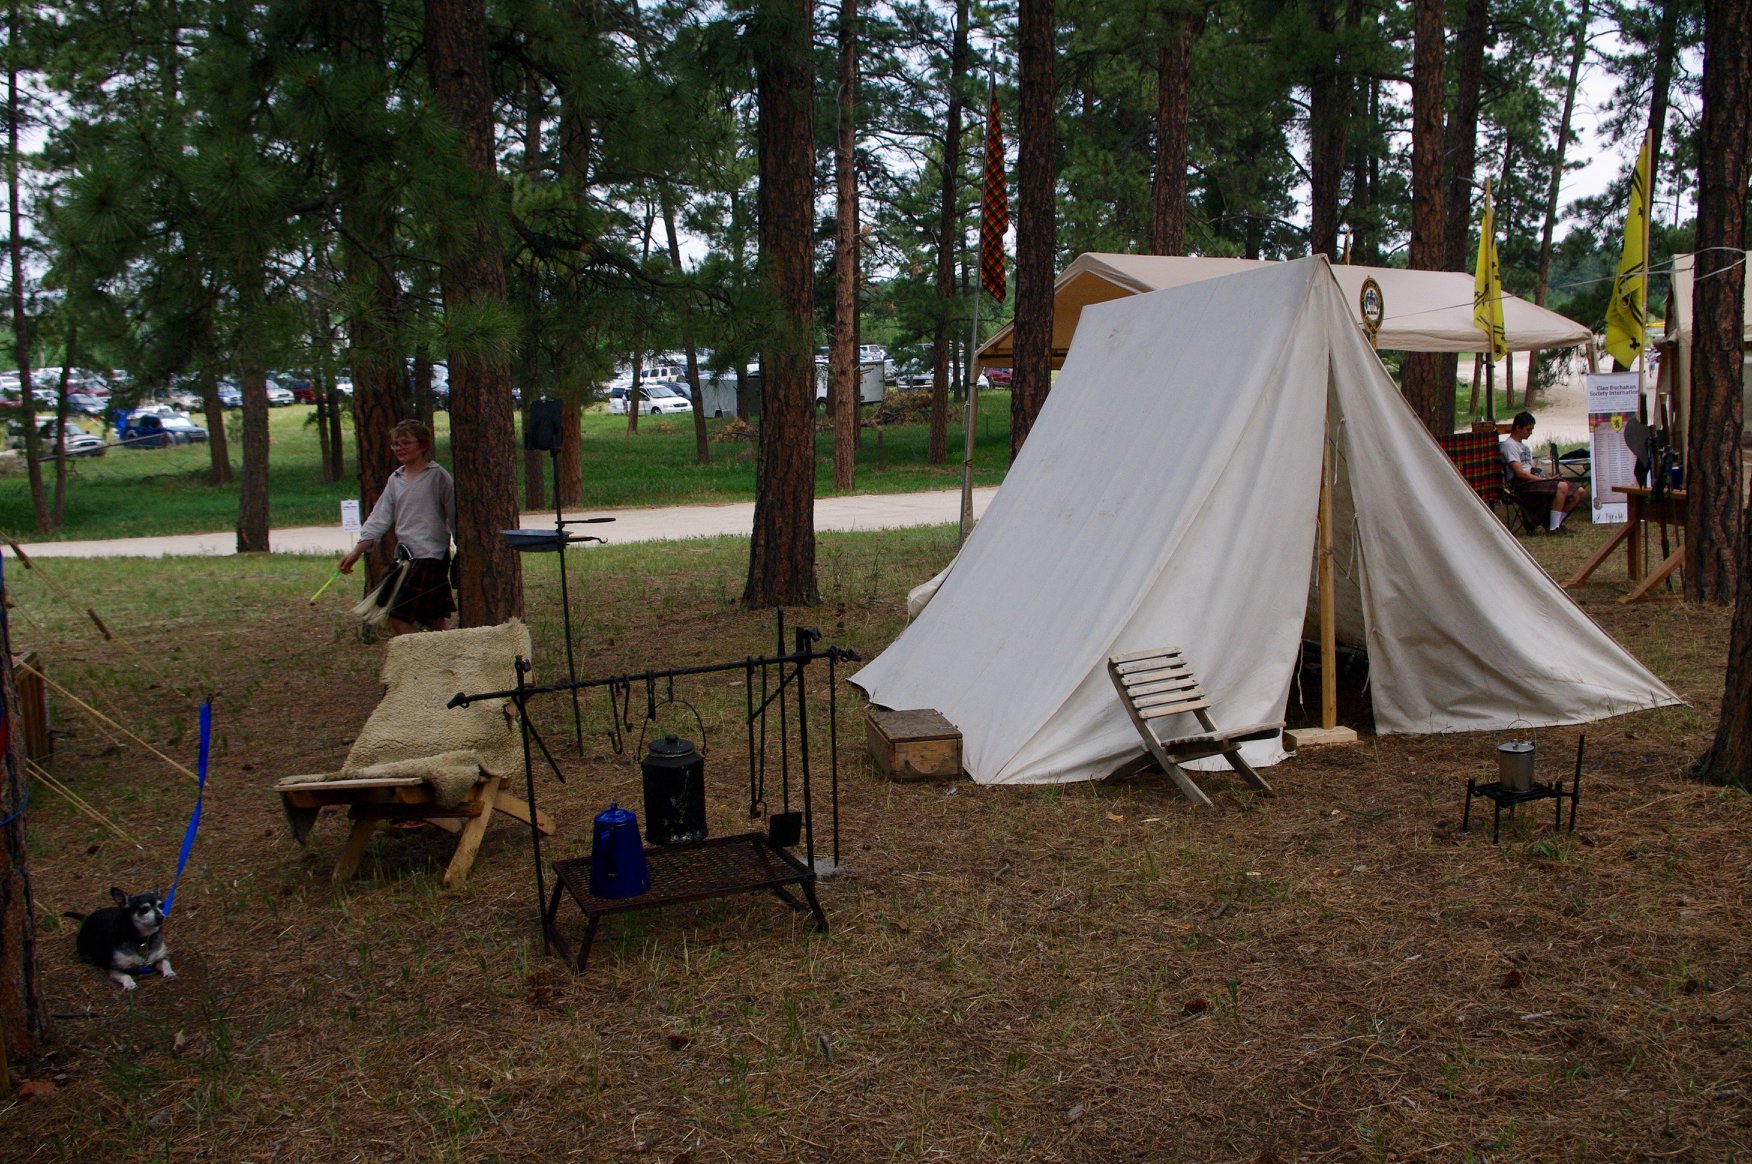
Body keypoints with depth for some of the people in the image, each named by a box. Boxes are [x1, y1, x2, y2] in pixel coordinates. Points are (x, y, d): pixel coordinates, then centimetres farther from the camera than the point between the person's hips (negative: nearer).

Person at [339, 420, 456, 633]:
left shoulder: (437, 476, -5)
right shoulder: (395, 480, 13)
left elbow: (454, 515, -4)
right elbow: (379, 519, 13)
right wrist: (356, 552, 7)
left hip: (430, 554, -6)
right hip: (405, 556, 6)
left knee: (399, 615, -13)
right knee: (434, 619, 10)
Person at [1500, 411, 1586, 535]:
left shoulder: (1524, 446, 27)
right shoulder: (1509, 445, -5)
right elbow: (1519, 473, -15)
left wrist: (1547, 477, 0)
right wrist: (1545, 479, -16)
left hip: (1534, 481, 10)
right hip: (1523, 486, -10)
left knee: (1580, 492, -2)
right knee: (1562, 486, -32)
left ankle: (1555, 524, -2)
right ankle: (1553, 528, -28)